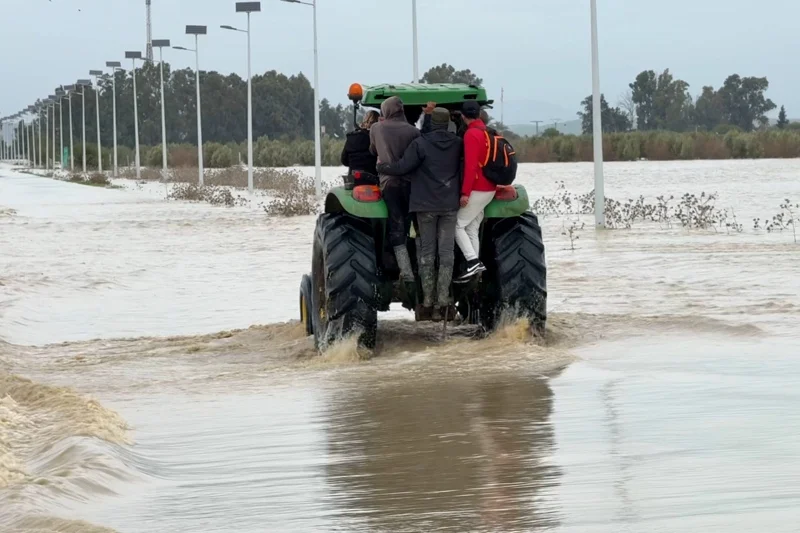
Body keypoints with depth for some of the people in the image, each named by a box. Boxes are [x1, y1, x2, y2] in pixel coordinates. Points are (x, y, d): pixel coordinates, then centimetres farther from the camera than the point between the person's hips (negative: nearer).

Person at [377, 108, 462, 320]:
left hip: (426, 204, -2)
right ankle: (443, 303, -3)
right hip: (450, 205, 2)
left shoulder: (420, 144, -9)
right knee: (446, 252, 2)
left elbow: (402, 167, -14)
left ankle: (427, 303, 2)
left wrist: (381, 166, 3)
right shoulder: (458, 144, 2)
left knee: (427, 251, 5)